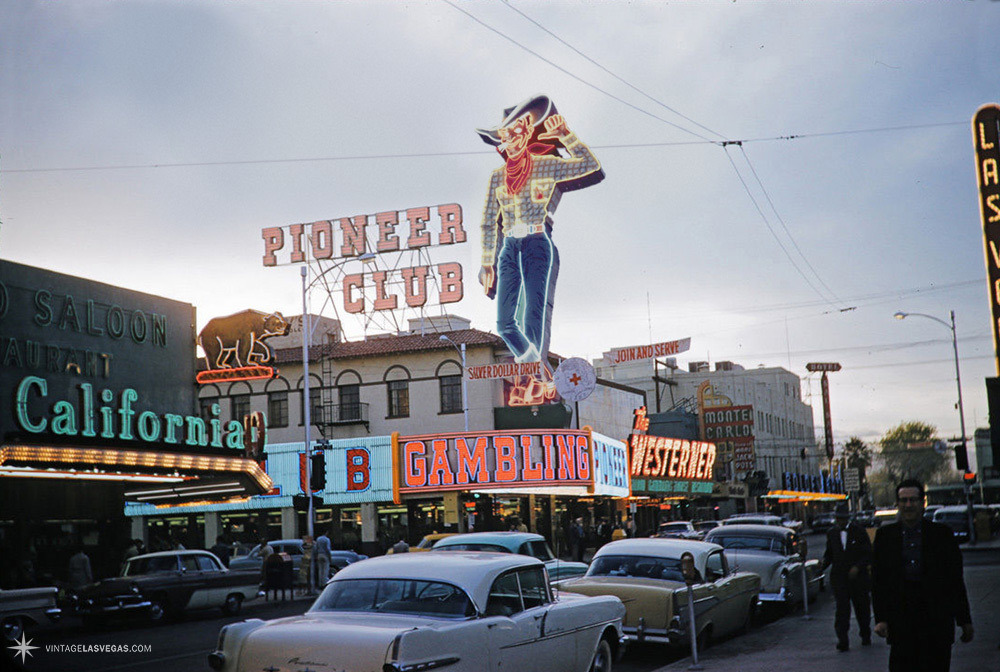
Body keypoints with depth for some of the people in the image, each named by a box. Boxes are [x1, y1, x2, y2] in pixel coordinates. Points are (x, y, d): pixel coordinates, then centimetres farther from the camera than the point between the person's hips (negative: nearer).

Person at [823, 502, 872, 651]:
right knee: (842, 607, -12)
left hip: (858, 576, -1)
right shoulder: (831, 533, 8)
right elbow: (829, 554, 16)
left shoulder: (859, 531, -1)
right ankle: (842, 640, -15)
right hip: (839, 577, 1)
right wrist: (823, 564, -6)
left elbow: (869, 554, -1)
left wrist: (858, 567, -17)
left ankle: (865, 636, 31)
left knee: (862, 608, 9)